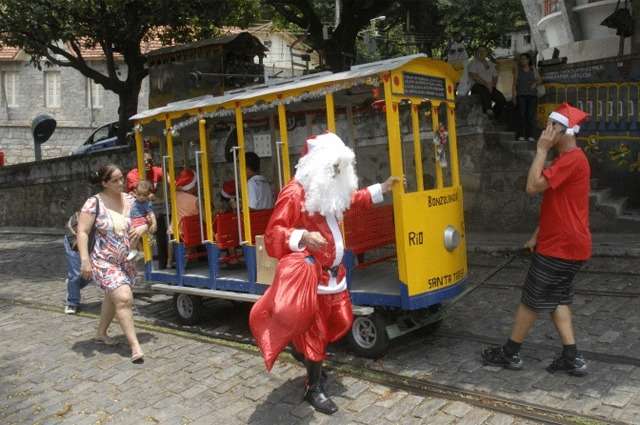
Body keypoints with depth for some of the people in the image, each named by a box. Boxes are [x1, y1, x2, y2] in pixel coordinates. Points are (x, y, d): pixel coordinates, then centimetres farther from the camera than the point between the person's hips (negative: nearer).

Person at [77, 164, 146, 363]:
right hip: (104, 262, -6)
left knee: (113, 297, 20)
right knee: (124, 298, -18)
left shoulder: (131, 200, 3)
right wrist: (85, 261, -20)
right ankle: (135, 346, -17)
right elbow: (82, 232, -12)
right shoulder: (94, 203, -11)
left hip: (127, 261, 6)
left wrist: (143, 227, -11)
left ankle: (101, 332, 42)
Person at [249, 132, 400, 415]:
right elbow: (272, 233, -22)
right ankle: (313, 389, 17)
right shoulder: (295, 193, -18)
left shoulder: (331, 190, 10)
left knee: (339, 323, 18)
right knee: (314, 332, 0)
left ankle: (314, 365, 41)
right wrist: (303, 237, -37)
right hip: (310, 276, -9)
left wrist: (381, 189, 28)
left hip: (333, 274, 9)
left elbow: (351, 200, 31)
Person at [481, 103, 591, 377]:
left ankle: (510, 353, 14)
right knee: (557, 299, 14)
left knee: (532, 299, 1)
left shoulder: (571, 160, -19)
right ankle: (572, 358, 15)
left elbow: (533, 186, -26)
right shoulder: (569, 159, 15)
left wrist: (541, 151, -18)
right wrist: (537, 235, 16)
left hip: (561, 247, -10)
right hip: (564, 244, 10)